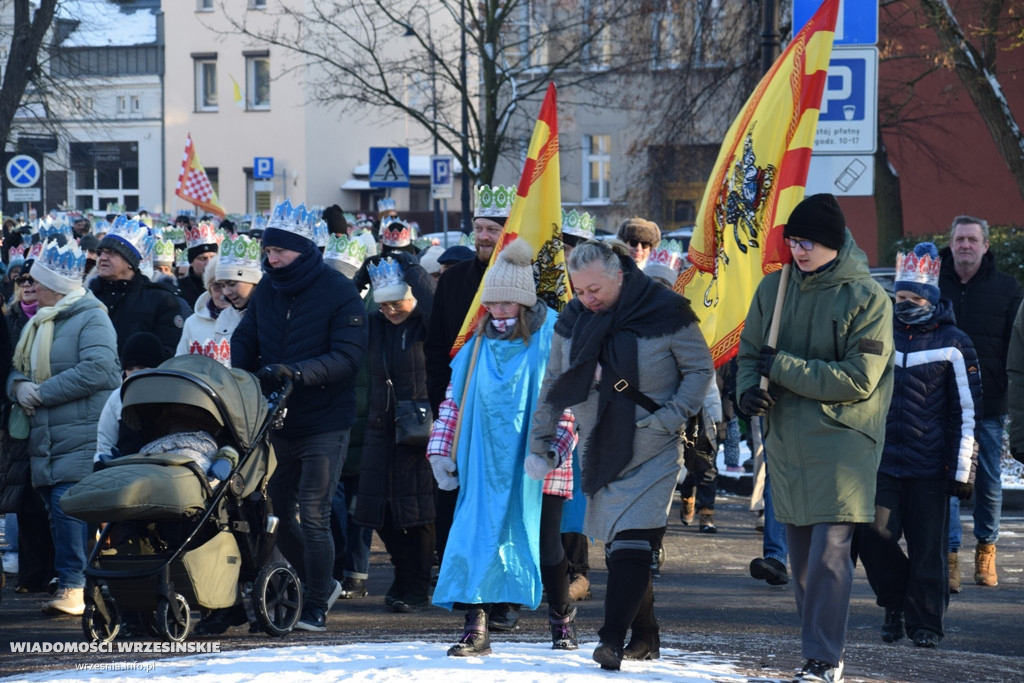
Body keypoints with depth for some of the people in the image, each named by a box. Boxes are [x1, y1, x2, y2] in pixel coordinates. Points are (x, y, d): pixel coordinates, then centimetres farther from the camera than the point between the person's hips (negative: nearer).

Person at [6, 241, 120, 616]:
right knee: (57, 510, 7)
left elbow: (96, 370, -20)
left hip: (81, 438, -9)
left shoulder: (91, 318, -6)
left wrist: (42, 392, -16)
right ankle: (70, 586, 11)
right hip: (46, 438, 9)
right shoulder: (39, 323, 22)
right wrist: (19, 386, -2)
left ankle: (73, 588, -18)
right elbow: (17, 371, 24)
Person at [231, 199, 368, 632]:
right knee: (277, 512, 12)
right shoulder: (266, 290, 7)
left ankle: (316, 607, 1)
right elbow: (244, 340, 13)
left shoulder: (339, 292, -10)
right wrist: (239, 378, -7)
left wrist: (297, 372, -29)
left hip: (325, 423, -6)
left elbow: (348, 356, -17)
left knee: (312, 515, -9)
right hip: (279, 422, 7)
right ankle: (320, 584, 30)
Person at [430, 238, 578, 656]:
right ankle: (476, 628, -5)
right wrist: (441, 450, 5)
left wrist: (549, 449, -21)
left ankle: (562, 621, 25)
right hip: (486, 466, 3)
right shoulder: (479, 344, 8)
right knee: (479, 539, -6)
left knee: (545, 544, 5)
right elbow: (455, 397, 13)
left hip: (538, 469, -3)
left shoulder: (553, 339, -7)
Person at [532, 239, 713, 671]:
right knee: (615, 545, 8)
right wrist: (540, 441, 11)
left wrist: (671, 417, -15)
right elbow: (554, 383, 12)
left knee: (632, 544, -15)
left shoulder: (666, 312, -12)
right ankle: (644, 637, 19)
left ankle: (613, 638, -18)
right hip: (599, 450, 5)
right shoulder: (572, 320, 2)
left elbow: (701, 369, -4)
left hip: (652, 453, -5)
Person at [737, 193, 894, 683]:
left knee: (829, 550, -12)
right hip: (786, 439, 6)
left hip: (841, 442, -5)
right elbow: (749, 351, 16)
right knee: (800, 555, 11)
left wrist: (783, 367, -15)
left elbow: (858, 380, -14)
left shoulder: (867, 298, -9)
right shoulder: (774, 288, 7)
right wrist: (748, 387, -7)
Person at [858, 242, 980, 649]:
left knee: (927, 547, 0)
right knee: (873, 532, -7)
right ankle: (895, 602, 16)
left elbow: (966, 412, -1)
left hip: (930, 466, -3)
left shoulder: (952, 344, -1)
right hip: (883, 460, 3)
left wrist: (962, 470, -5)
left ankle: (925, 623, 12)